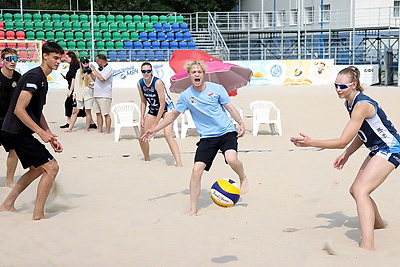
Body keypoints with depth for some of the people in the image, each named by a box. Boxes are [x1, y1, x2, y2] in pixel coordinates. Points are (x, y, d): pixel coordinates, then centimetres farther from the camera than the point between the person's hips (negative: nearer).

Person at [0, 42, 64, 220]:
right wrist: (41, 132, -23)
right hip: (17, 131, -11)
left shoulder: (43, 80, 15)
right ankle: (38, 215, -6)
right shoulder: (34, 76, -16)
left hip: (20, 132, 11)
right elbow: (19, 110, -23)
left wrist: (50, 137, 18)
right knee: (51, 167, -11)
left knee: (37, 169, 22)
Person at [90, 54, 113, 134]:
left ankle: (108, 131, -1)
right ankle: (99, 130, 13)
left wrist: (94, 70, -13)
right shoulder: (99, 69, 16)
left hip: (105, 96, -9)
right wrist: (90, 72, 11)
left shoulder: (108, 68, -9)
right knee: (98, 113, 9)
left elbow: (102, 79, -21)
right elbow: (95, 79, 23)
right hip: (97, 94, 9)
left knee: (106, 114, -6)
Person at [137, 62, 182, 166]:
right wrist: (142, 118, -1)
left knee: (168, 134, -27)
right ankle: (147, 160, 27)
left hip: (166, 108, -7)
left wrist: (155, 124, -24)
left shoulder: (158, 83, -27)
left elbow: (162, 104, -24)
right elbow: (143, 102, 8)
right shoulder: (140, 83, -8)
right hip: (153, 109, 7)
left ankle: (179, 163, -30)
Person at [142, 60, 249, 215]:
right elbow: (174, 114, 14)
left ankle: (243, 179, 7)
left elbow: (230, 107, 4)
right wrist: (154, 130, 13)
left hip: (227, 132, -2)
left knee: (231, 159, -29)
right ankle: (193, 211, -3)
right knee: (197, 169, -13)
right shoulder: (185, 96, 2)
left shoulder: (216, 89, -3)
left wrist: (241, 123, -11)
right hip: (207, 137, 2)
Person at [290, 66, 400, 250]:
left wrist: (311, 143, -28)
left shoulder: (361, 105, -25)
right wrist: (346, 154, 8)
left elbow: (343, 141, -27)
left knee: (360, 190, -24)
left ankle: (367, 245, -34)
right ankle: (377, 223, 45)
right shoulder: (349, 103, 4)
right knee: (356, 190, 19)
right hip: (378, 150, 10)